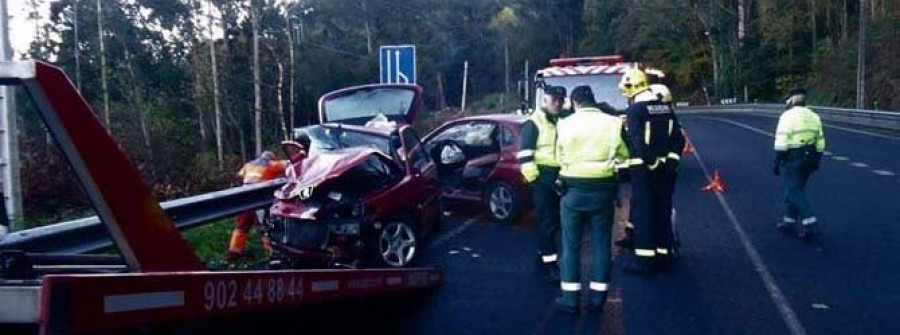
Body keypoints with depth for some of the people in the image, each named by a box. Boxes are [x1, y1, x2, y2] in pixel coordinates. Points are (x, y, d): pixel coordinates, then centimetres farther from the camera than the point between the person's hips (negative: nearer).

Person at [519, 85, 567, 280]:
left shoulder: (563, 121, 15)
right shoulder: (534, 123, -7)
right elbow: (525, 155, -12)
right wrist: (534, 178, -18)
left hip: (560, 177, 7)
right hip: (544, 177, -7)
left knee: (555, 220, 13)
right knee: (547, 221, -7)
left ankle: (542, 254, 26)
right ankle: (550, 263, -4)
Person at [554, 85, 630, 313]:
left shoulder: (566, 124, -4)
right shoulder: (612, 123, -3)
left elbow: (560, 157, 2)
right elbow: (623, 155, 3)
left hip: (573, 189, -1)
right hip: (602, 190, 1)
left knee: (571, 245, 8)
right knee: (601, 244, 11)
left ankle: (570, 299, 10)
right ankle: (597, 297, 16)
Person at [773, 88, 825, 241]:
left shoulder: (788, 116, -11)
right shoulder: (813, 116, 11)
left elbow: (781, 142, -17)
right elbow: (820, 141, 14)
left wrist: (777, 161, -13)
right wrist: (816, 160, 20)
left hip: (792, 159, -8)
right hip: (808, 159, 8)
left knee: (795, 192, -5)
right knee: (795, 189, 17)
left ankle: (810, 225, -13)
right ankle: (790, 222, 21)